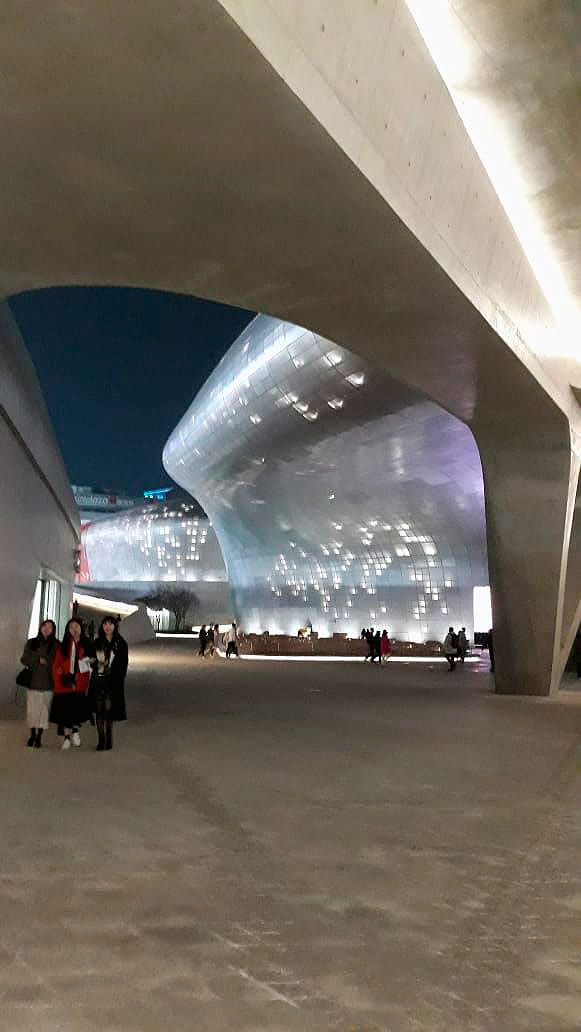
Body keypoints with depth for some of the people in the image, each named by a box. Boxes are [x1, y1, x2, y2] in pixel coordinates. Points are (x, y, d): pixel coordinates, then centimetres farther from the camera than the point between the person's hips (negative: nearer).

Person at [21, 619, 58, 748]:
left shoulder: (56, 645, 3)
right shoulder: (31, 642, 10)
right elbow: (24, 660, 4)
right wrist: (39, 660, -6)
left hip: (47, 683, -1)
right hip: (33, 681, 2)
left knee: (44, 709, -1)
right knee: (32, 709, 2)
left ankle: (39, 737, 8)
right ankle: (32, 735, 16)